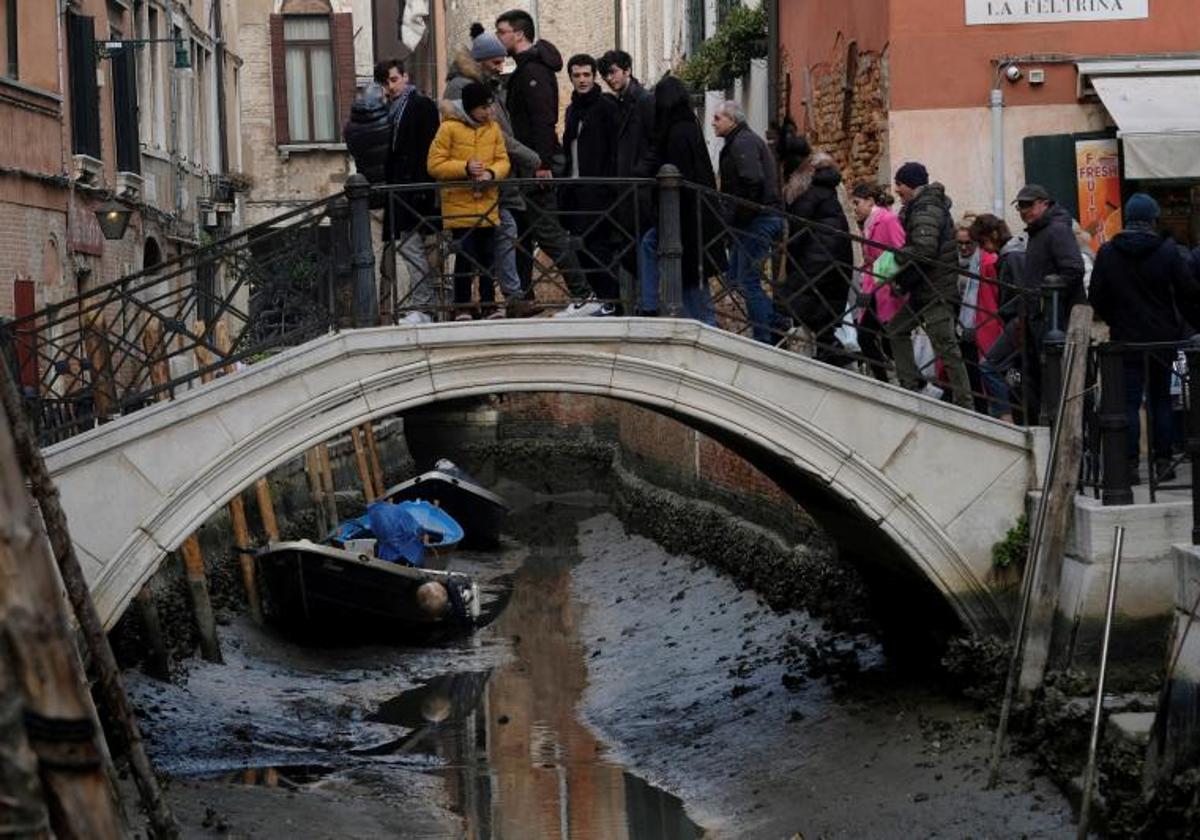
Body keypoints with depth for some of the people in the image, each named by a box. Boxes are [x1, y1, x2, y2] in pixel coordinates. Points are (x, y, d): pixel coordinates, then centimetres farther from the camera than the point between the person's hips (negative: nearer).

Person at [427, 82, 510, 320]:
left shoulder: (493, 128, 8)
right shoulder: (449, 128, -7)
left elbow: (503, 160, 10)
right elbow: (434, 165, -8)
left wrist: (491, 173, -11)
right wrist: (465, 168, -18)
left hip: (487, 205, 4)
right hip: (460, 205, -4)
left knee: (488, 256, 9)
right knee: (465, 257, -3)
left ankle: (489, 304, 18)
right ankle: (462, 308, 6)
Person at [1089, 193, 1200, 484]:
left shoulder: (1107, 253, -4)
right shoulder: (1168, 250, -7)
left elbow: (1096, 299, 2)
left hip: (1125, 340, 0)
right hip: (1162, 339, 0)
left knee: (1129, 403, 1)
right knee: (1160, 400, 10)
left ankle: (1130, 465, -4)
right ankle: (1163, 462, 10)